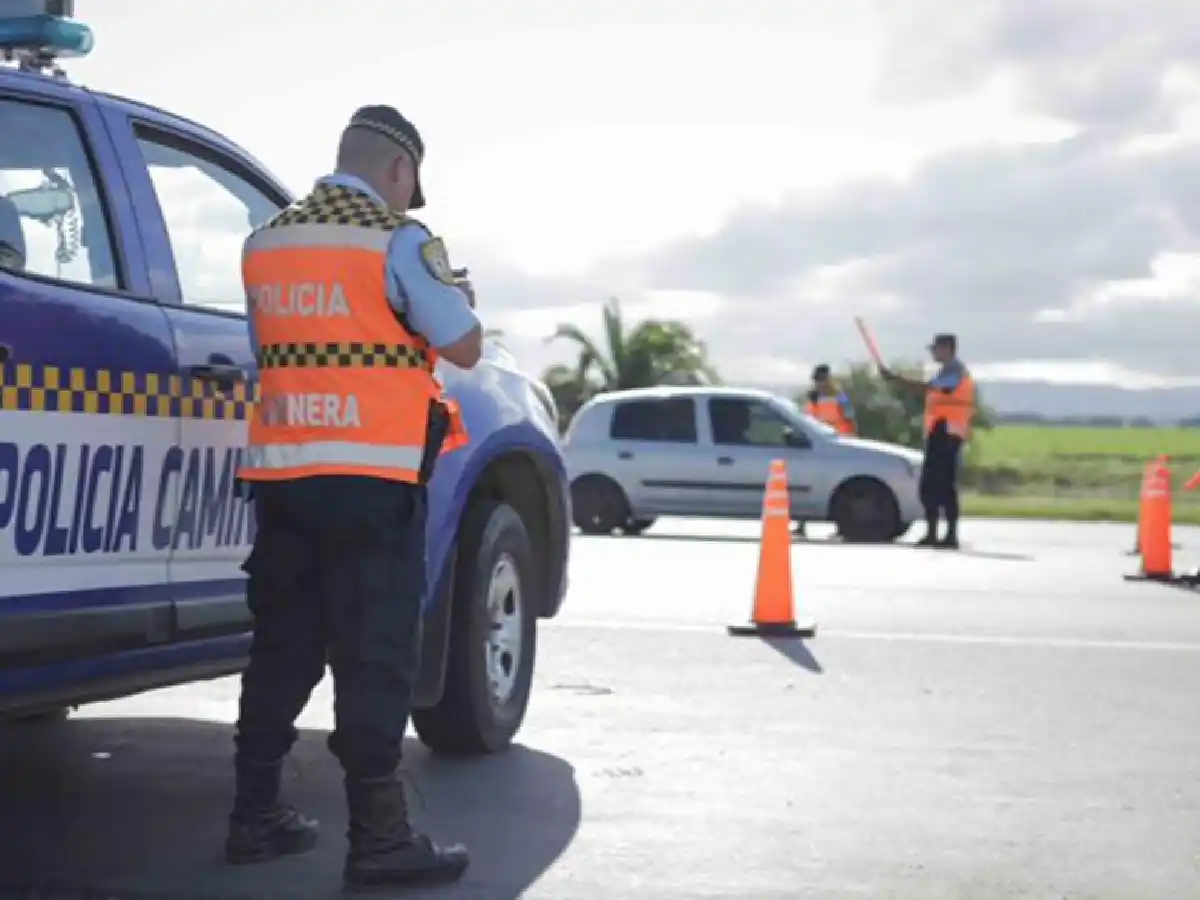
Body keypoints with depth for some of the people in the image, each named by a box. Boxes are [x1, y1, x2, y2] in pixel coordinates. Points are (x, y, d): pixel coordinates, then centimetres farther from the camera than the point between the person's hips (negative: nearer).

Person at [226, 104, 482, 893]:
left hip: (281, 472, 6)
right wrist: (456, 297, 16)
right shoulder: (398, 239, -6)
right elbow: (464, 347, -4)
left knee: (283, 644, 14)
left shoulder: (265, 242, 14)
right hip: (372, 475, -6)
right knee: (375, 654, -4)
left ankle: (255, 813, 19)